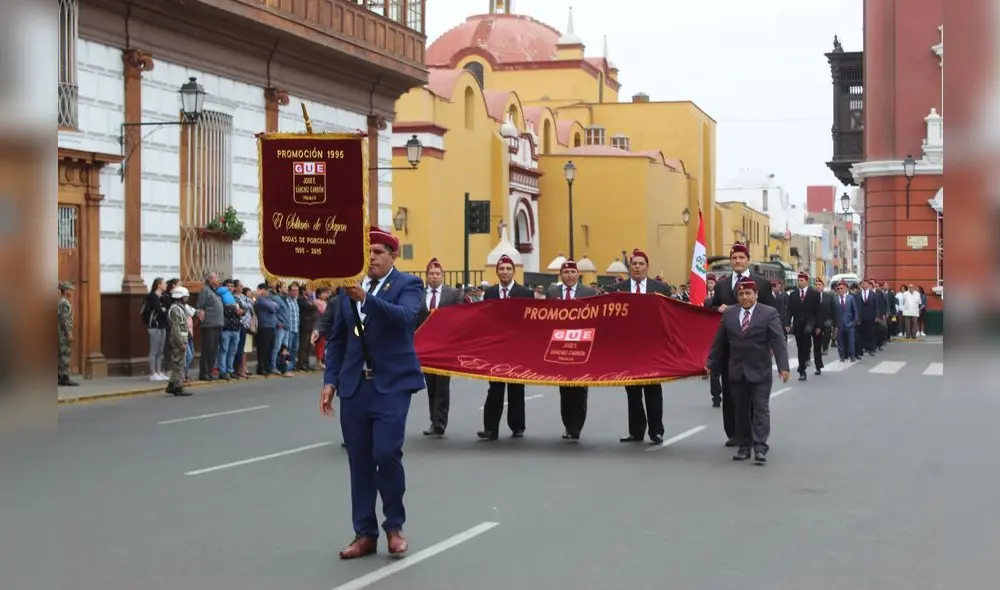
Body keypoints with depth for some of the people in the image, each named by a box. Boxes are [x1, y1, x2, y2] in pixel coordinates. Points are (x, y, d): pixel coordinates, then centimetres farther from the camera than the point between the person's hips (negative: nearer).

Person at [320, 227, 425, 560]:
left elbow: (404, 316, -24)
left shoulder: (408, 285, -2)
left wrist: (366, 298, -35)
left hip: (392, 384, -4)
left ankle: (394, 526, 7)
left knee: (387, 454, -13)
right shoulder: (349, 287, 11)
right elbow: (337, 338, 16)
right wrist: (330, 380, 8)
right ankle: (365, 534, 14)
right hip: (355, 385, 5)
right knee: (359, 461, 5)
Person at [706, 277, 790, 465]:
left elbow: (779, 341, -11)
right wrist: (711, 364, 10)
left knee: (760, 409, -4)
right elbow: (719, 342, 10)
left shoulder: (769, 313, -5)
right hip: (737, 371, 4)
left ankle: (760, 448, -6)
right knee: (741, 410, 9)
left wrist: (783, 367, -19)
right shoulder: (728, 314, 5)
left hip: (760, 371, -4)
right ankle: (743, 446, 15)